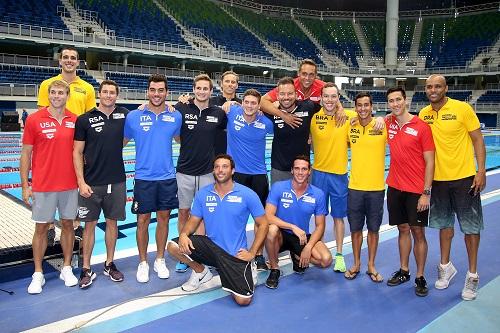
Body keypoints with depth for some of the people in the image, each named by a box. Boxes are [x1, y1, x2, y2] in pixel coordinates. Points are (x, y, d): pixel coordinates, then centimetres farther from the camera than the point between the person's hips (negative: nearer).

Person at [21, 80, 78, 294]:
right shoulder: (34, 120, -5)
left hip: (69, 185, 2)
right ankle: (38, 274, 20)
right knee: (41, 228, 7)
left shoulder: (75, 121, 1)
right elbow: (26, 154, -1)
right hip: (43, 186, -2)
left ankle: (67, 269, 25)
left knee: (68, 224, 11)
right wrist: (25, 185, -4)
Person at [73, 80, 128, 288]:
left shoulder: (124, 115, 4)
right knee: (90, 224, 5)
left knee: (112, 222, 11)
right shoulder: (85, 119, -3)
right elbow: (77, 152, -3)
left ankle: (110, 264, 25)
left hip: (117, 181, 2)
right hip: (92, 183, -2)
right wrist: (81, 182, -10)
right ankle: (86, 269, 17)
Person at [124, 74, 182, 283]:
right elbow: (122, 142, 7)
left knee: (163, 218, 11)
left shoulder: (176, 116, 1)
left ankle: (160, 260, 27)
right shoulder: (134, 116, -3)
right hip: (144, 178, -1)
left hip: (168, 177, 2)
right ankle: (143, 263, 23)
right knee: (143, 221, 6)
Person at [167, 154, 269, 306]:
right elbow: (193, 221, 6)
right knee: (173, 246, -17)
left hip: (236, 253, -3)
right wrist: (183, 234, -17)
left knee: (243, 300, -14)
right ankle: (201, 271, 11)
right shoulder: (202, 194, -1)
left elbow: (263, 224, -3)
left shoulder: (247, 195, -10)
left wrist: (252, 252, -9)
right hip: (210, 245, 3)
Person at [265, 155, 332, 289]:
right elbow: (268, 216, -21)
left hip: (303, 237, 2)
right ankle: (274, 269, -9)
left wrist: (308, 247, -17)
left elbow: (320, 226, -2)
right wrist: (293, 227, -30)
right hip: (282, 235, -2)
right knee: (272, 230, -37)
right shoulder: (278, 187, -13)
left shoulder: (318, 194, -6)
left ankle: (297, 257, 13)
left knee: (326, 260, -22)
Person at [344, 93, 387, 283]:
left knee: (373, 229, 11)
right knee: (355, 228, 11)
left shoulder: (383, 127, -6)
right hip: (355, 187, 2)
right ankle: (356, 264, 27)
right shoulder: (350, 127, 2)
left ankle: (371, 266, 27)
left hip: (377, 187, -1)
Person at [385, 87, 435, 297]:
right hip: (395, 187, 4)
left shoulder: (421, 127, -9)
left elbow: (429, 162, -8)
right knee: (403, 229, 13)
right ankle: (404, 271, 25)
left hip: (417, 190, -4)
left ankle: (420, 277, 15)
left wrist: (426, 193, -12)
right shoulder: (388, 124, 3)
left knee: (418, 232, 3)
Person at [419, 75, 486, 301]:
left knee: (471, 226, 5)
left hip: (464, 176, -3)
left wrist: (481, 171, -12)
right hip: (438, 178, 4)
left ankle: (472, 274, 19)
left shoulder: (462, 108, -9)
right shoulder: (423, 114, 2)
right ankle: (446, 266, 32)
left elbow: (477, 139, -6)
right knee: (444, 223, 15)